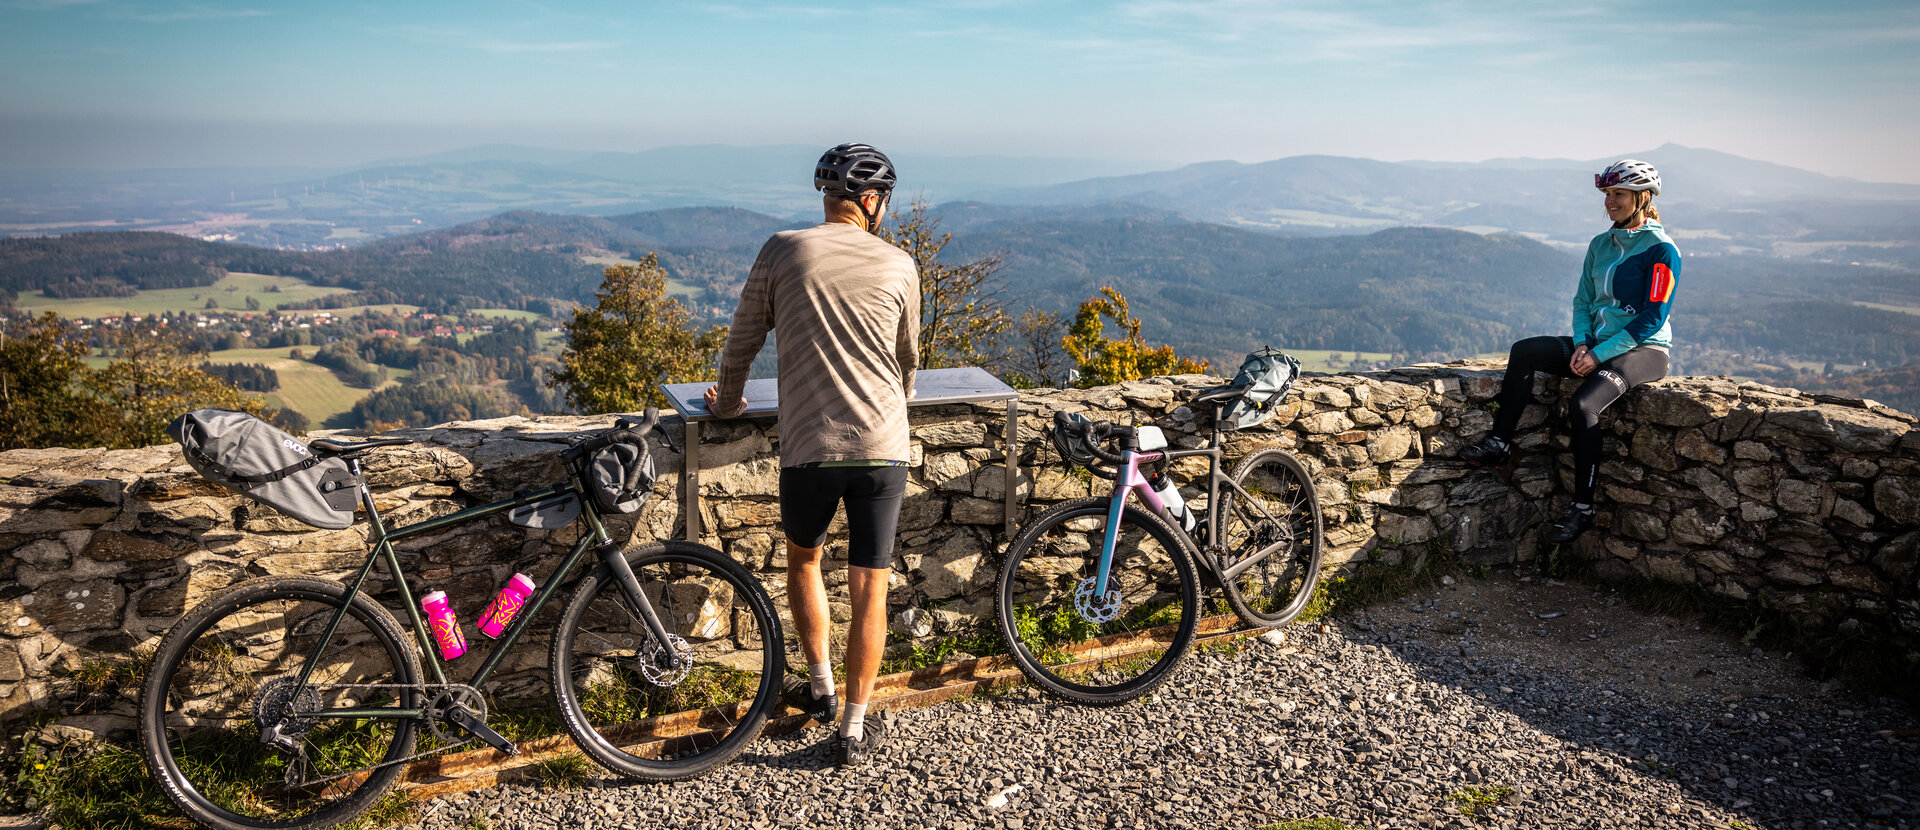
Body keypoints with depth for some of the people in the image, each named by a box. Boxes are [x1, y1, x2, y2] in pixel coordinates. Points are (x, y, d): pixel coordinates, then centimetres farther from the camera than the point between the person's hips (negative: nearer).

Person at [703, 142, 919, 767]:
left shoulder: (784, 251, 1)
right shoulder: (899, 267, 4)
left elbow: (742, 341, 8)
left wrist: (727, 404, 26)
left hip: (808, 451, 0)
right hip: (882, 452, 0)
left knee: (802, 559, 26)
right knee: (870, 591, 9)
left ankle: (821, 687, 32)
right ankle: (855, 728, 16)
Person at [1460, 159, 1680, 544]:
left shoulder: (1662, 250, -9)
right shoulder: (1600, 245, 12)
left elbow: (1653, 318, -14)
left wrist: (1600, 353, -19)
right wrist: (1582, 344, -6)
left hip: (1644, 350, -7)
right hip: (1597, 345, 7)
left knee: (1584, 403, -31)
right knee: (1524, 351, -18)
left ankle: (1582, 508, -23)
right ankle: (1499, 444, -19)